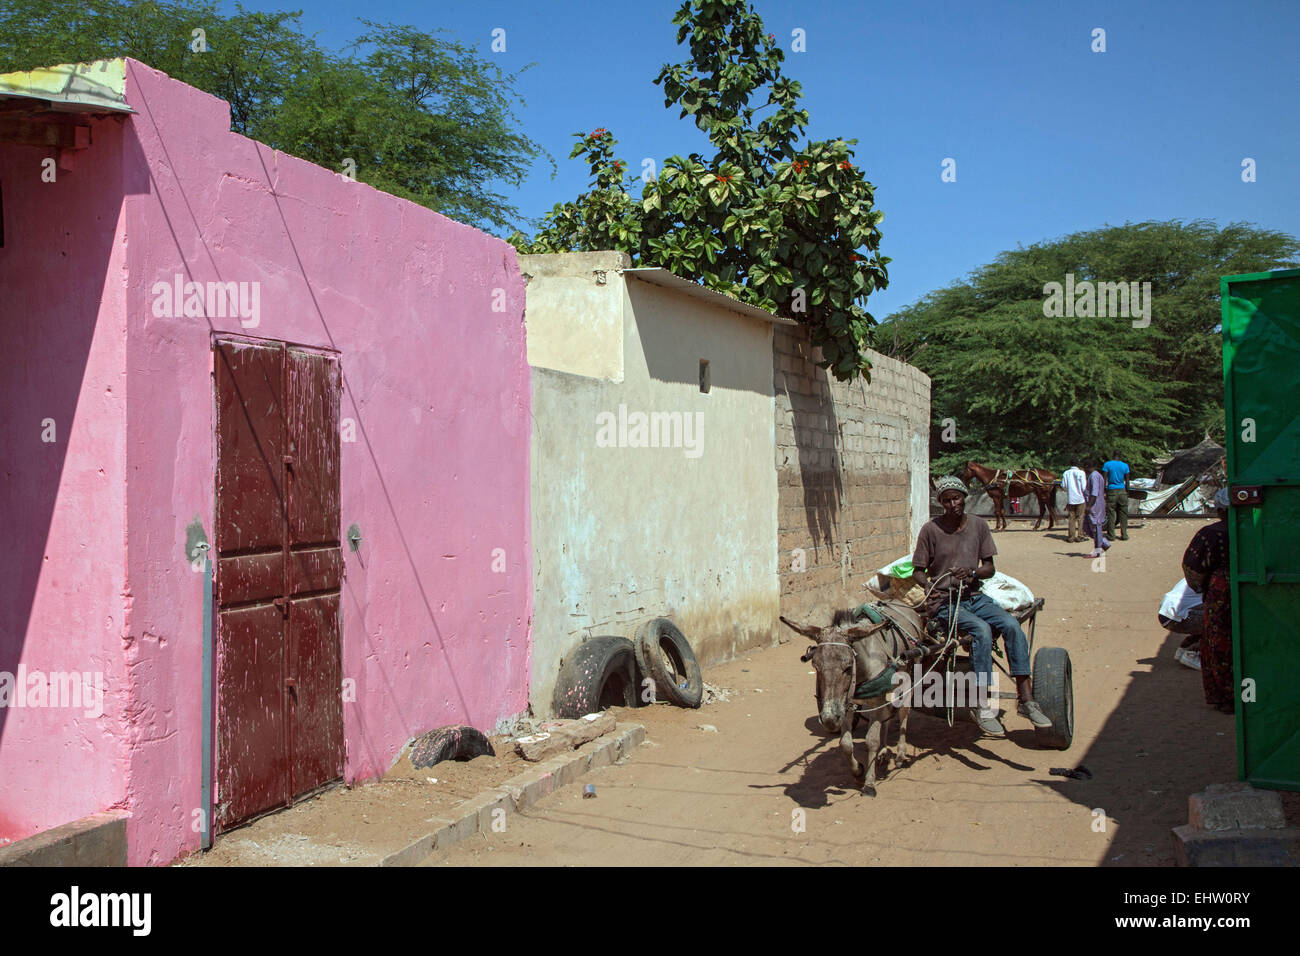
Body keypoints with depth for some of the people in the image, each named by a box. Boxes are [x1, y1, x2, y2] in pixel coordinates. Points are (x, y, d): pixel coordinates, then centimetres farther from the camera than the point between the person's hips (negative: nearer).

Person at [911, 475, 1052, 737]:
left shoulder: (978, 525, 7)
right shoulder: (931, 529, -3)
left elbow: (989, 568, 7)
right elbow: (917, 571, 1)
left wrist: (972, 572, -15)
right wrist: (928, 585, -21)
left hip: (973, 596, 4)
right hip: (943, 601, -4)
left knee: (1011, 625, -22)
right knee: (981, 629, -31)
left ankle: (1026, 699, -17)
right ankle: (982, 707, -26)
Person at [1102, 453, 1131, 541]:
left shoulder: (1107, 465, -3)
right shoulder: (1125, 466, 3)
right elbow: (1127, 482, 4)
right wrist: (1127, 493, 11)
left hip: (1111, 491, -2)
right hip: (1122, 491, 2)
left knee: (1110, 514, 2)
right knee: (1123, 514, 8)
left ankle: (1111, 535, 3)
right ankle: (1124, 535, 9)